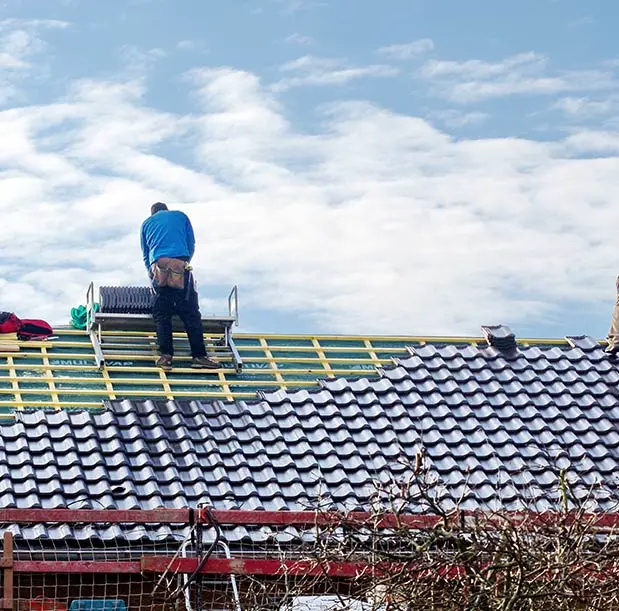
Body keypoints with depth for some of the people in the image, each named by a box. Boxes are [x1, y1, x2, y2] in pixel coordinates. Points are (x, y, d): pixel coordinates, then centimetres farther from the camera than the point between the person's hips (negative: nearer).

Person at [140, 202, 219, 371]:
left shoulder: (147, 223, 25)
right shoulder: (181, 216, 23)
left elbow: (145, 255, 27)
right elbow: (191, 245, 20)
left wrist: (151, 277, 35)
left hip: (158, 267, 1)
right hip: (180, 265, -1)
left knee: (161, 314, 5)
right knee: (190, 313, -2)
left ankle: (166, 354, -6)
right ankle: (199, 356, -8)